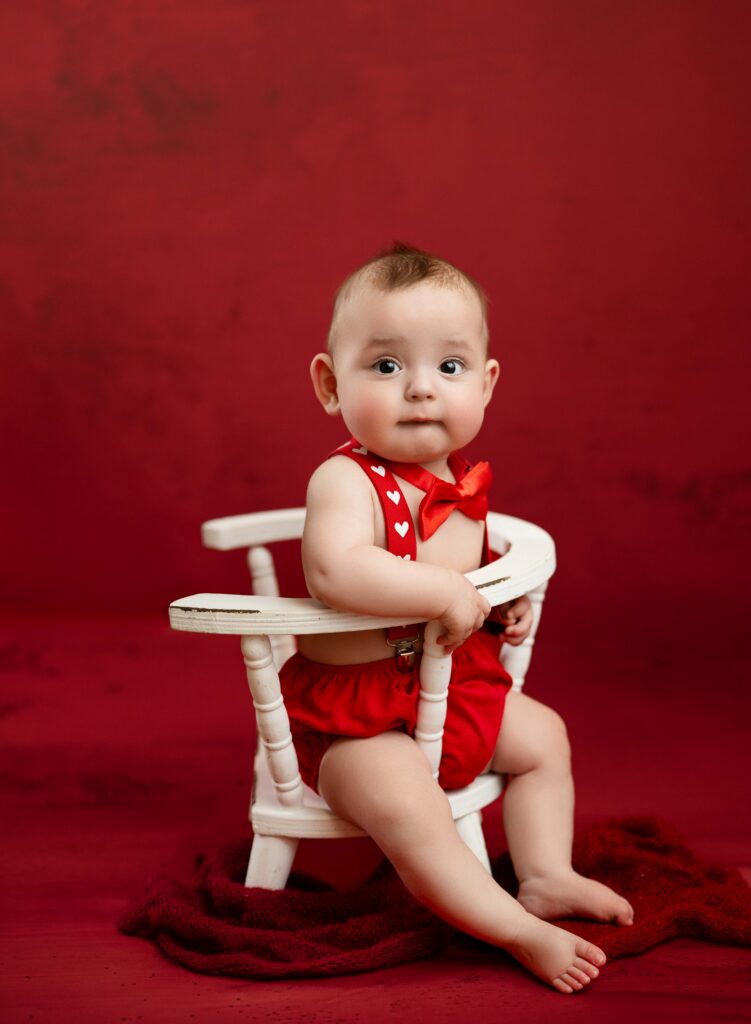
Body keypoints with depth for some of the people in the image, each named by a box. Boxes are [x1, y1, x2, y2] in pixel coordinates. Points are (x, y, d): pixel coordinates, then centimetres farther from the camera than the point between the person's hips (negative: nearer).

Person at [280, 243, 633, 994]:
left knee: (543, 735, 18)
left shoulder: (460, 481, 2)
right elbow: (335, 571, -44)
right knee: (404, 801, -30)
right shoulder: (347, 481, -24)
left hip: (457, 687, 9)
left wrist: (505, 599, 2)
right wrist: (446, 590, -38)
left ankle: (545, 876, 25)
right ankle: (515, 930, -19)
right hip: (357, 715, -9)